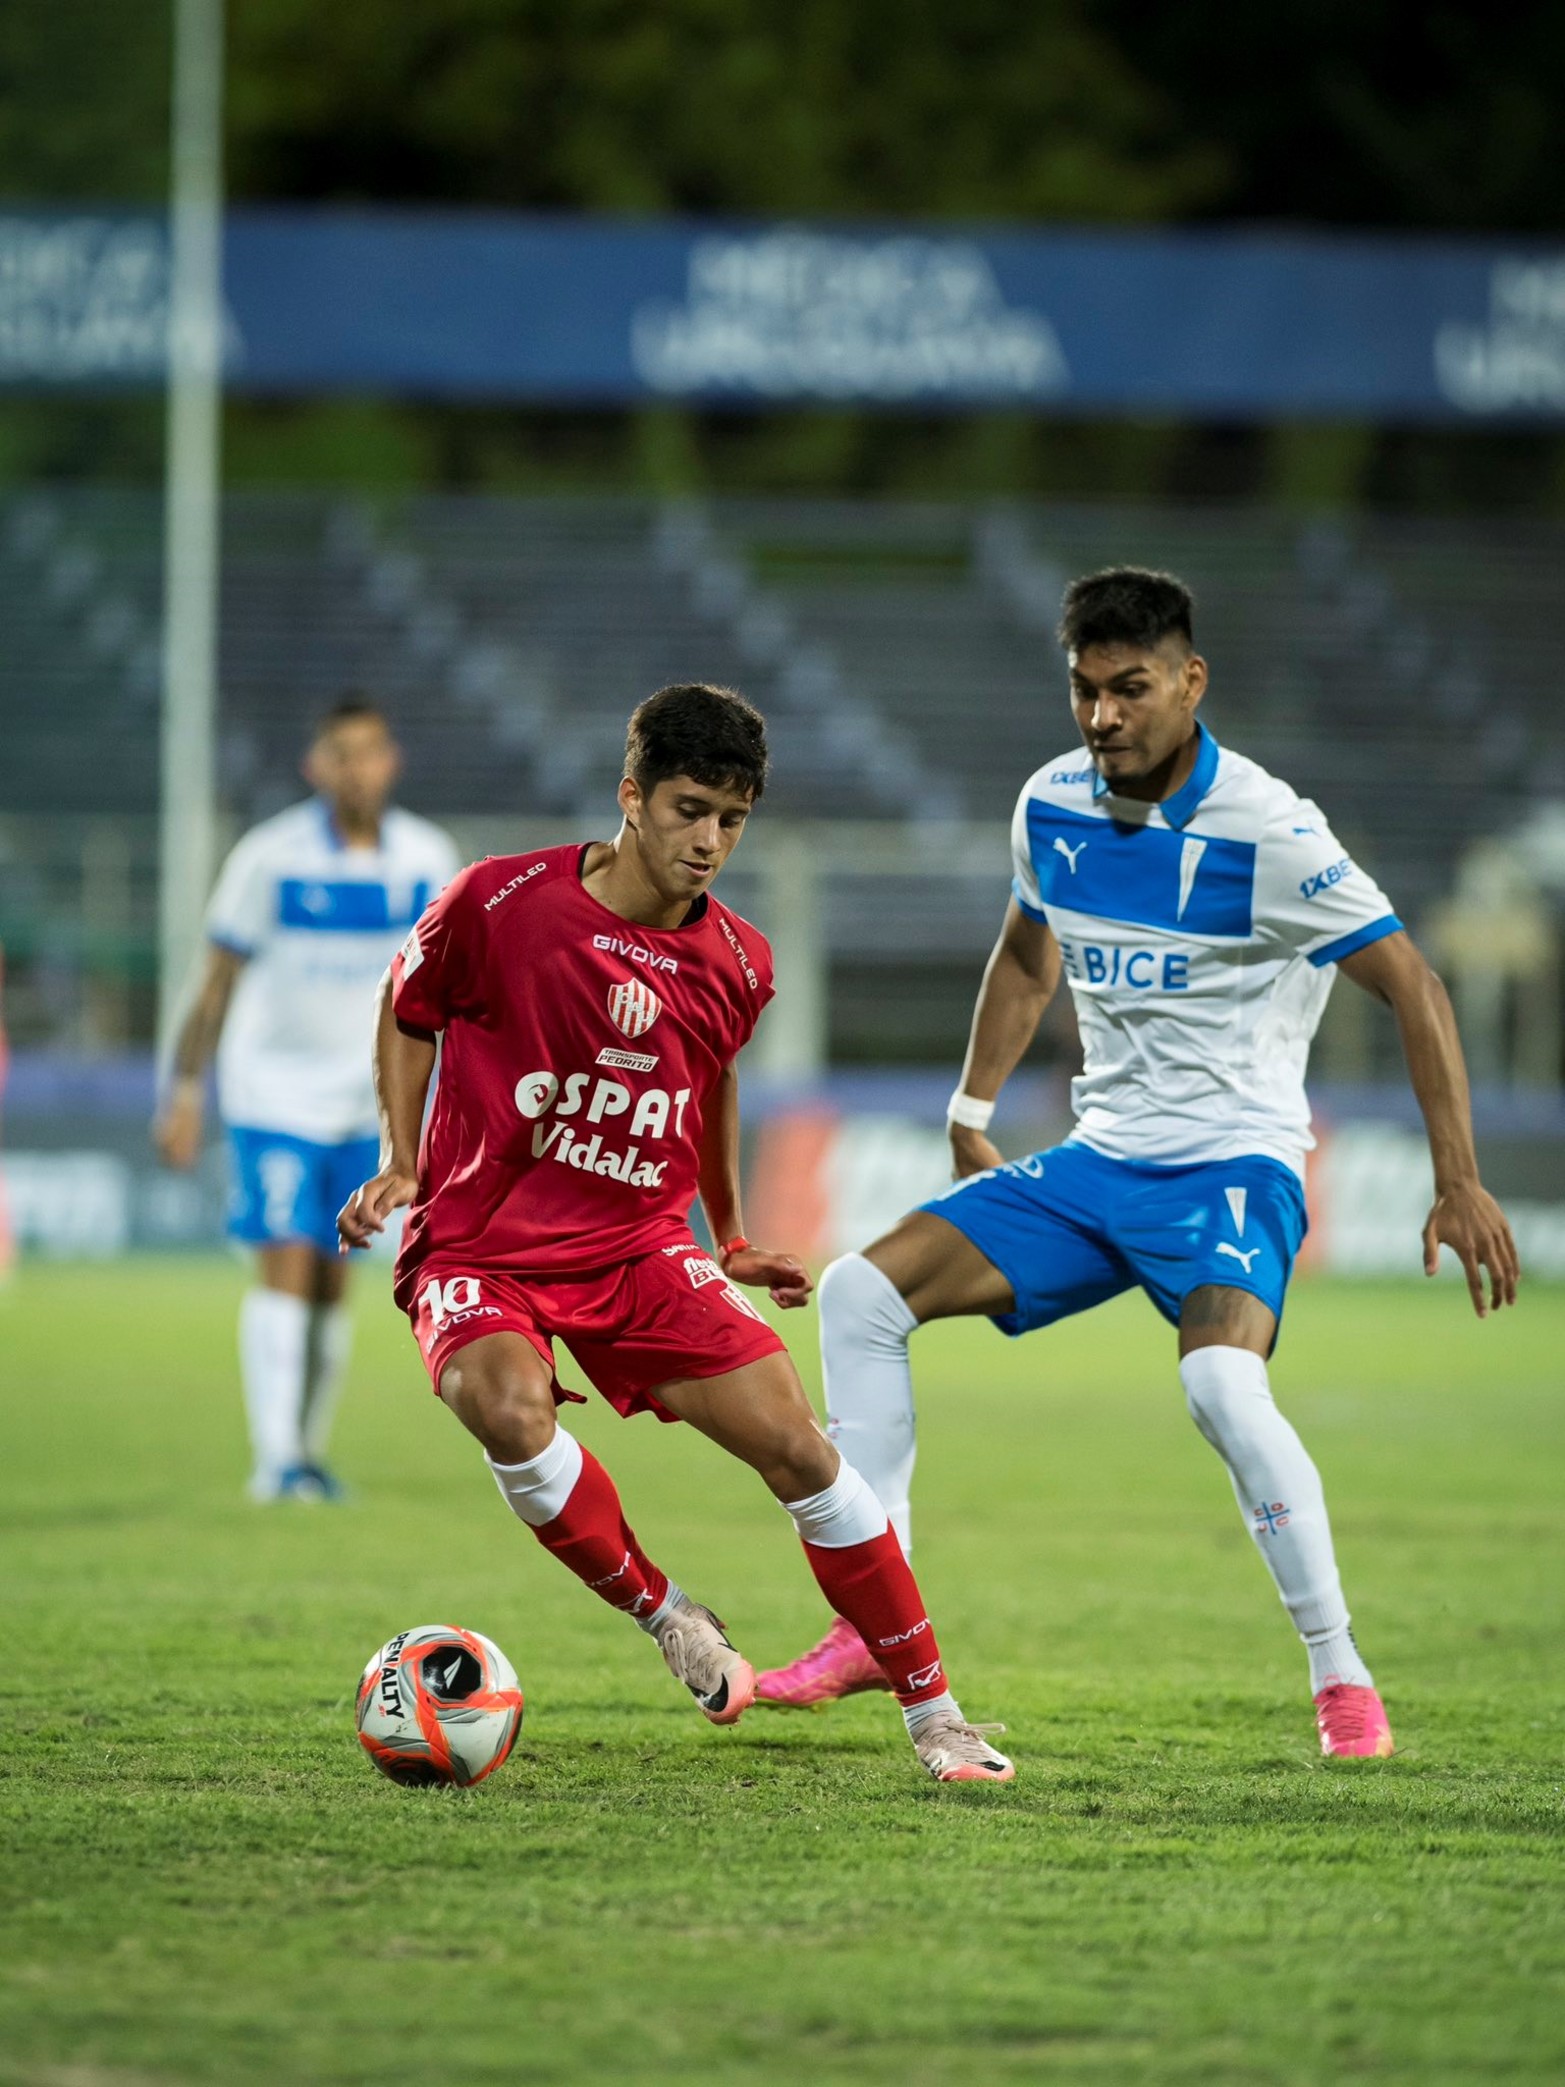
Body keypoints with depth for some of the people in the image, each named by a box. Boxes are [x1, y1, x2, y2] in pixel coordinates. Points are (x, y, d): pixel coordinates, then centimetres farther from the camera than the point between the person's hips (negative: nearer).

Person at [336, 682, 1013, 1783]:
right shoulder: (498, 904, -12)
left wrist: (732, 1237, 27)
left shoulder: (736, 964, 0)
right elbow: (408, 1010, 7)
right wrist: (400, 1165, -1)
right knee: (508, 1407, -35)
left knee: (796, 1444, -10)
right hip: (480, 1251, -3)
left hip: (639, 1250, 3)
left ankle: (936, 1719, 3)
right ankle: (667, 1615, -10)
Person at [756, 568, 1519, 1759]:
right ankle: (878, 1627, 1)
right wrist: (972, 1116, 20)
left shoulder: (1265, 833, -17)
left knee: (1220, 1380, -34)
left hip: (1233, 1166, -7)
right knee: (861, 1293, -5)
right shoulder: (1054, 808, 2)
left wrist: (1459, 1182, -21)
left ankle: (1341, 1675, -18)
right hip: (1098, 1160, 7)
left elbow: (1410, 985, -15)